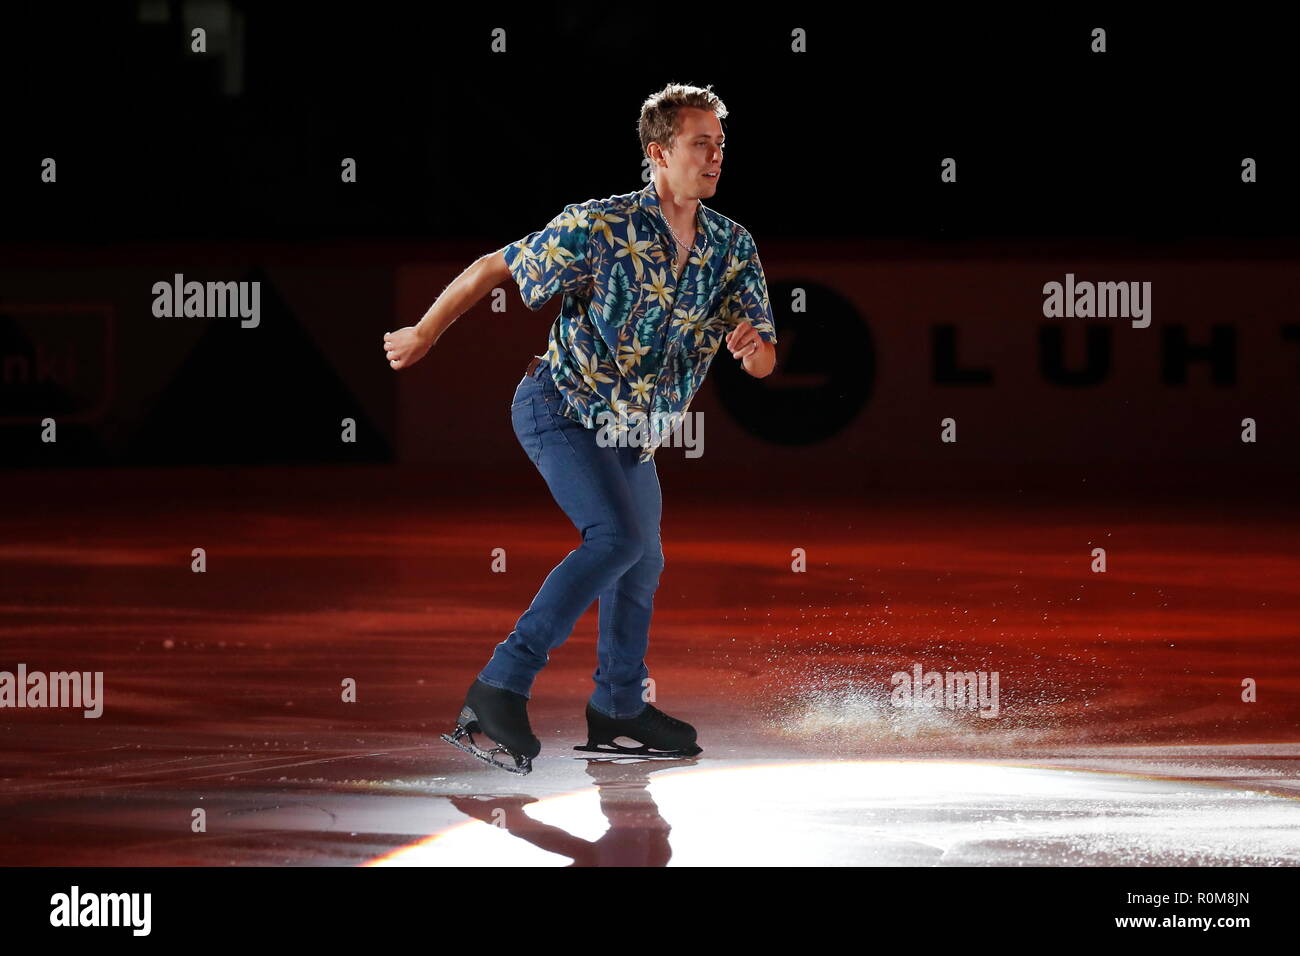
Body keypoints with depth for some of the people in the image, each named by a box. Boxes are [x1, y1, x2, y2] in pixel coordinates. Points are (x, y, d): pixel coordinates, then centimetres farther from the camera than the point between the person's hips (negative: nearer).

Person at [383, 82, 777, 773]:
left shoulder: (732, 248, -6)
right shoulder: (601, 227, -23)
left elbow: (763, 361, -4)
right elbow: (494, 268, -13)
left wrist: (753, 349, -29)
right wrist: (425, 334, -6)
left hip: (631, 431, 8)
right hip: (561, 408, -8)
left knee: (643, 561, 19)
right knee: (618, 538, -26)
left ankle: (617, 714, 38)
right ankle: (499, 690, -28)